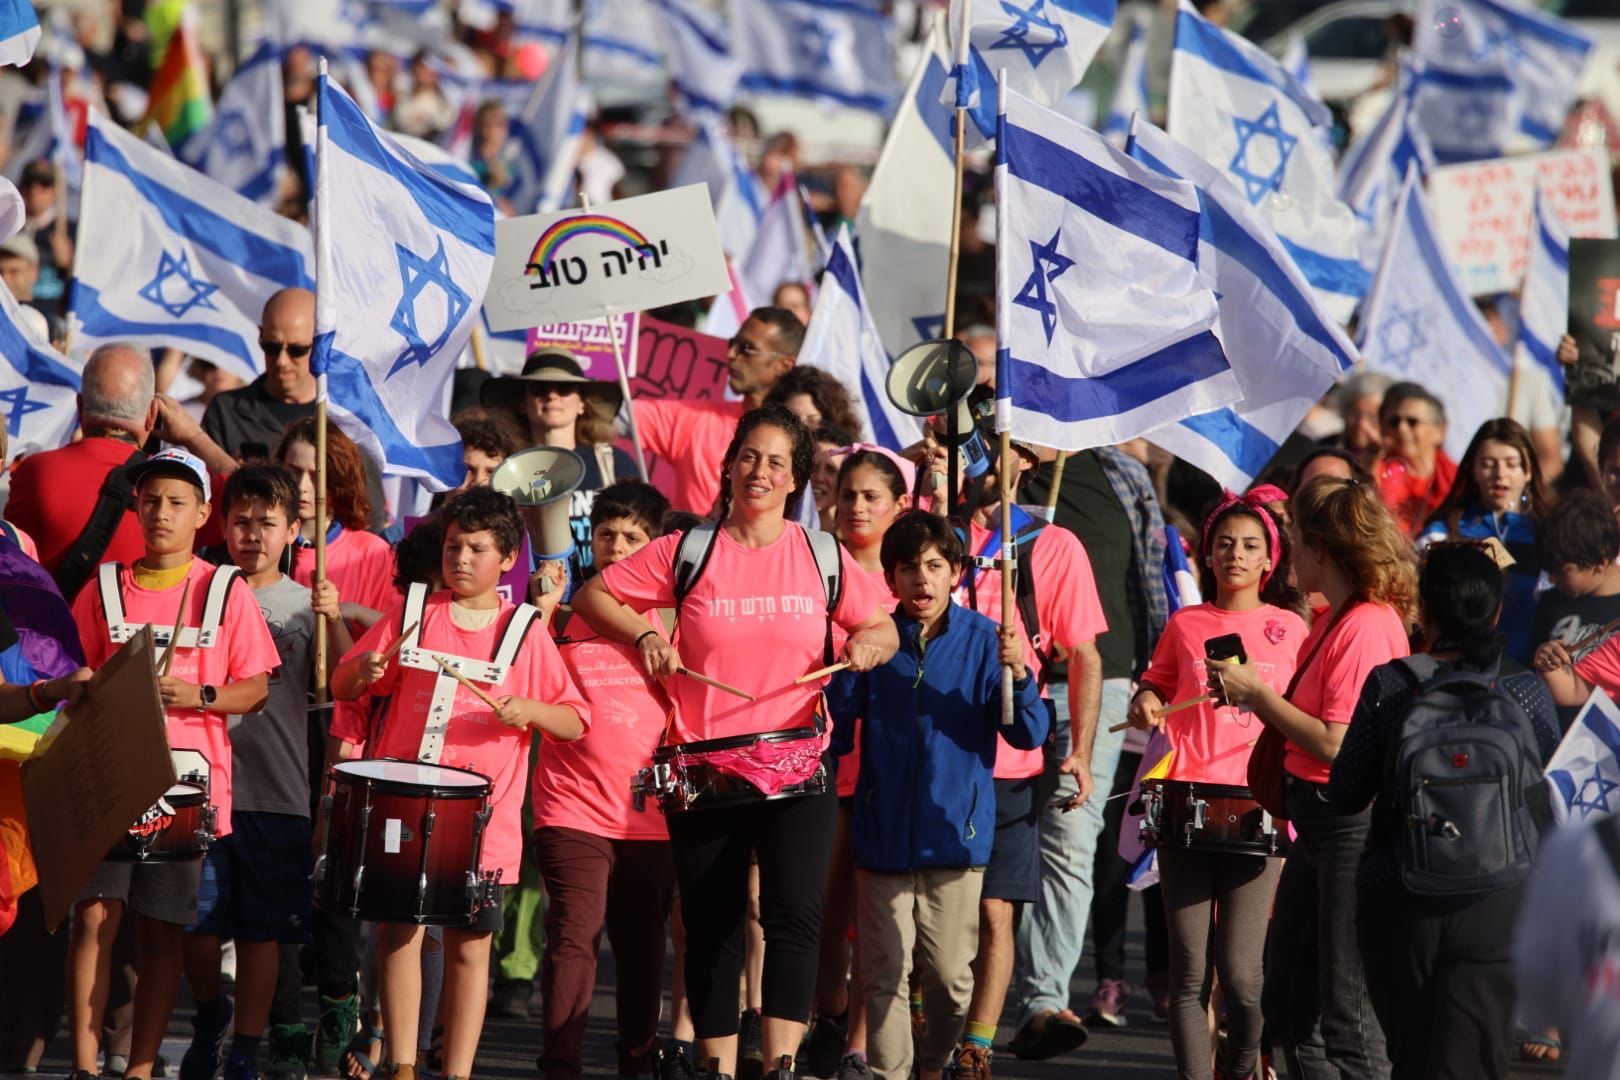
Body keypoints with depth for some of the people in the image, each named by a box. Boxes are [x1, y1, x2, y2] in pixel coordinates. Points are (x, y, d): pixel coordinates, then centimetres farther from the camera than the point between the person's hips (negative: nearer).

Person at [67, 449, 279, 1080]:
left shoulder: (225, 591, 4)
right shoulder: (106, 588, 9)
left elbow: (255, 690, 3)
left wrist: (198, 695, -13)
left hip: (187, 783, -1)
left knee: (163, 930, 2)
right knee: (94, 914, -9)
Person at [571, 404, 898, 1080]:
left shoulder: (823, 559, 6)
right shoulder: (685, 553, 2)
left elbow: (882, 628, 17)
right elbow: (593, 597, 8)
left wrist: (868, 643, -6)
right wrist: (643, 633, -9)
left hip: (797, 769, 0)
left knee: (795, 913, -17)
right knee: (712, 929, 7)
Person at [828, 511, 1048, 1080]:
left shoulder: (983, 642, -2)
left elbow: (1028, 735, -7)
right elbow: (835, 728, 8)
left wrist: (1018, 675, -24)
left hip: (955, 834, -1)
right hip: (883, 835, 1)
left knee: (950, 976, 0)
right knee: (885, 975, 2)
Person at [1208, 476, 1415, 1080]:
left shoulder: (1367, 626, -18)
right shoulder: (1334, 621, 12)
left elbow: (1336, 744, -22)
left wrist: (1259, 694, -14)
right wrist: (1253, 696, 1)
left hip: (1353, 824, -11)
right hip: (1316, 823, 11)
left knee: (1345, 1017, -5)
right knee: (1287, 1007, 16)